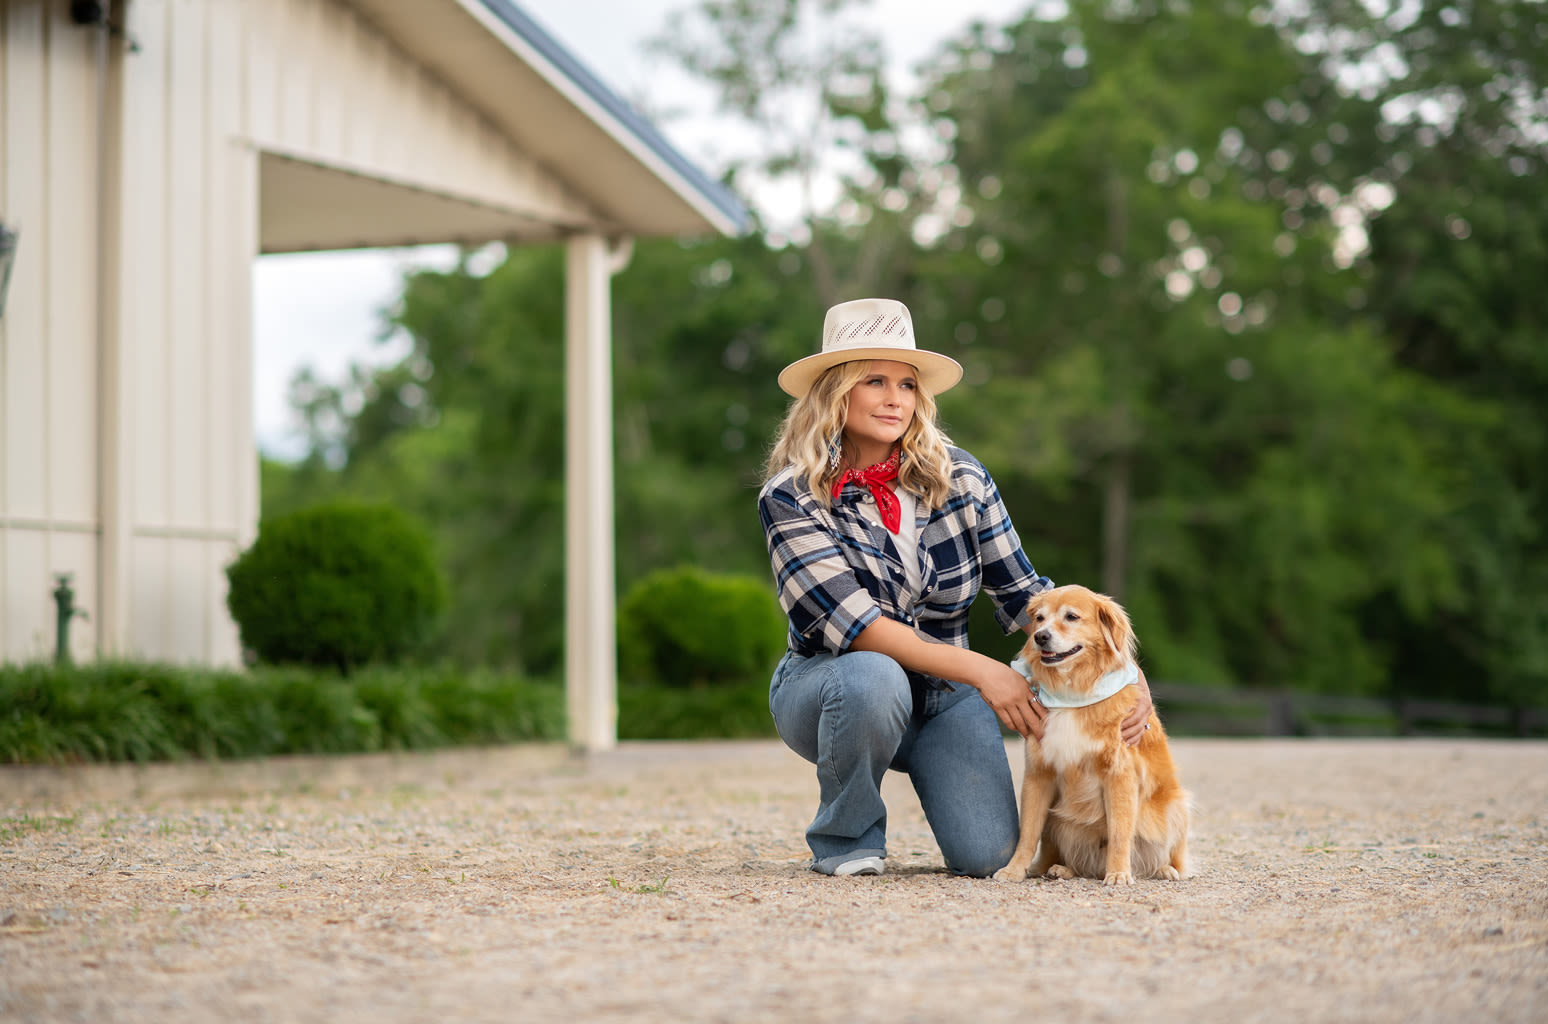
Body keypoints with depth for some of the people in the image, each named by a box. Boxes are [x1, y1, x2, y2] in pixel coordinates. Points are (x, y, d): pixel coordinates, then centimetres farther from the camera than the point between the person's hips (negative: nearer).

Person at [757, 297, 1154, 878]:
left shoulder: (959, 478, -5)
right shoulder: (790, 498, -15)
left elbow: (1022, 593, 0)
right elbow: (852, 623, -24)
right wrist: (979, 670, -33)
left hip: (942, 696, 2)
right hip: (826, 683, -2)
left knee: (986, 853, -20)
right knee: (873, 678, -38)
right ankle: (845, 840, -10)